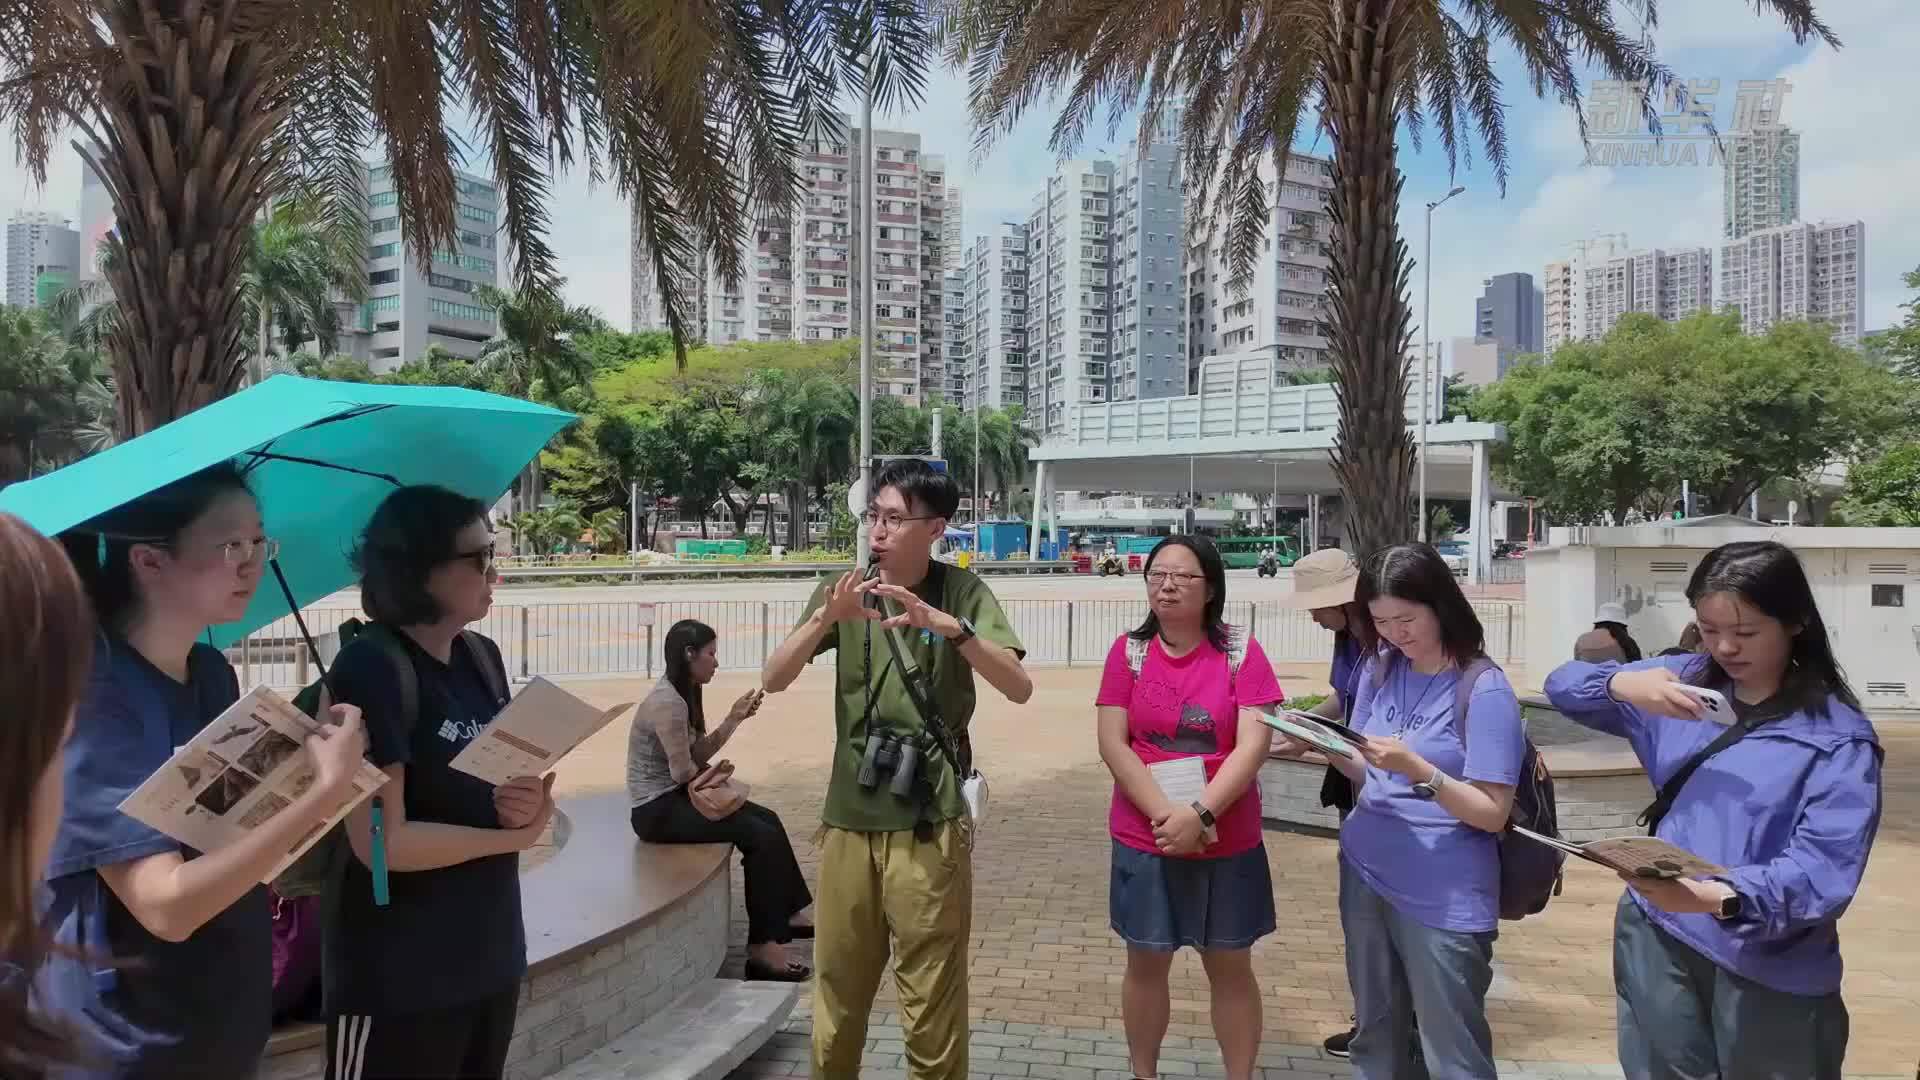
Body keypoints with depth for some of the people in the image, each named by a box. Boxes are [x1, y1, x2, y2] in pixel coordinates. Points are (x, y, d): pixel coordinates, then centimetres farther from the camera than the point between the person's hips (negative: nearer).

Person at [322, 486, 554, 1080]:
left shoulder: (483, 657, 5)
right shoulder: (371, 669, -17)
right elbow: (383, 842, -22)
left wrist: (526, 803, -10)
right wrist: (514, 836, -13)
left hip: (491, 958, 7)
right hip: (396, 981, -7)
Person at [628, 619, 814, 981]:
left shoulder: (683, 695, 10)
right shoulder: (667, 702, -21)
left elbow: (699, 753, 8)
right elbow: (683, 771, -20)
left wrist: (734, 719, 0)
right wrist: (714, 774, 0)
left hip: (673, 798, 10)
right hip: (656, 809, -10)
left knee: (768, 821, 6)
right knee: (760, 836, -16)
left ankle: (790, 914, 17)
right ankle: (762, 947, -12)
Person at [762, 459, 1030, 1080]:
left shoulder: (961, 592, -6)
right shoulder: (844, 591, 1)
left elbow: (1019, 688, -16)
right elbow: (773, 681, -7)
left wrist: (950, 627, -31)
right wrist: (824, 618, -25)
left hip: (929, 822, -3)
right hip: (848, 818, 3)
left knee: (931, 1003, 6)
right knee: (837, 992, 16)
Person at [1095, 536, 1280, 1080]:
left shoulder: (1241, 652, -5)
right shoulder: (1128, 650, -2)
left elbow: (1253, 745, -12)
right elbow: (1112, 744, -7)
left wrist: (1200, 814, -21)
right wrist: (1165, 813, -17)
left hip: (1229, 841, -1)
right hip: (1143, 839, 1)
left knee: (1231, 967, 13)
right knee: (1146, 963, 13)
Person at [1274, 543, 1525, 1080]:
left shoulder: (1485, 690, -14)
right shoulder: (1381, 670, 3)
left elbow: (1492, 814, -15)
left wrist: (1415, 768, -27)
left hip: (1444, 896, -5)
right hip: (1364, 873, 6)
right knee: (1375, 1034, 18)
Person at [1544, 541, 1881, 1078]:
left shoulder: (1838, 736, -12)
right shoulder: (1685, 681, 2)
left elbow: (1824, 868, -21)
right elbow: (1562, 685, 6)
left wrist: (1717, 897, -38)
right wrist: (1621, 684, -16)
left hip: (1770, 971, -3)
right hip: (1657, 939, 4)